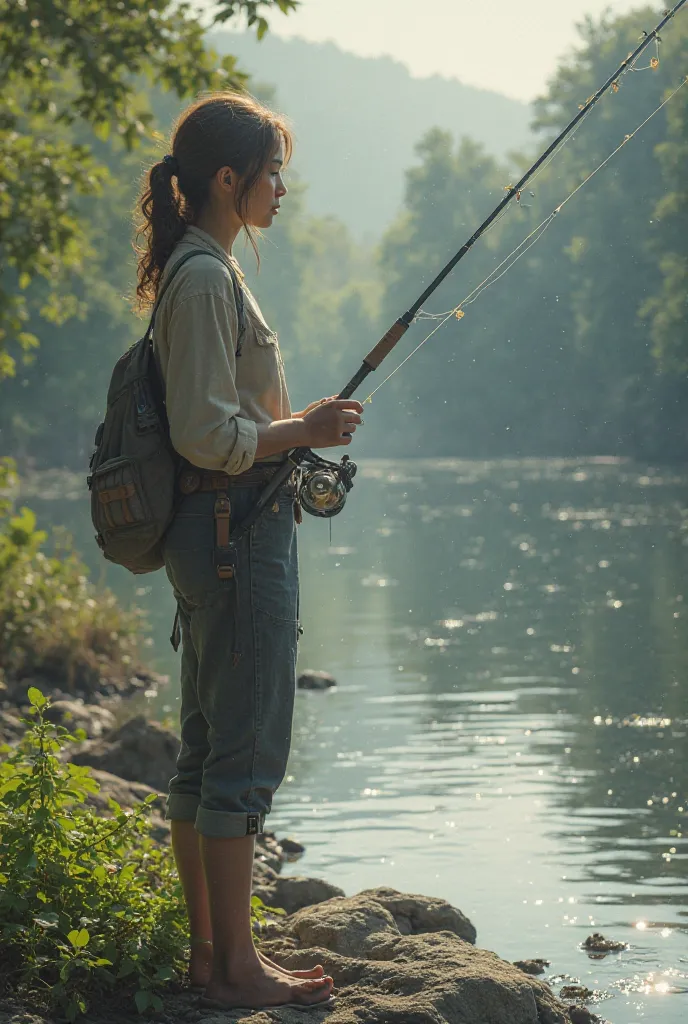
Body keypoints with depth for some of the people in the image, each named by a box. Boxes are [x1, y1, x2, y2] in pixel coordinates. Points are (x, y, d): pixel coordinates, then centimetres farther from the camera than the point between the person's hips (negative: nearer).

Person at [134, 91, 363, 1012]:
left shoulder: (201, 271, 16)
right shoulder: (207, 278, -16)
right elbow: (206, 436, -20)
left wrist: (295, 427, 14)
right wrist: (303, 431, -10)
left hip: (213, 533, 11)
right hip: (239, 531, -11)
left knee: (206, 751, 13)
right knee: (247, 754, -5)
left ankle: (211, 951, 20)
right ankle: (236, 966, 0)